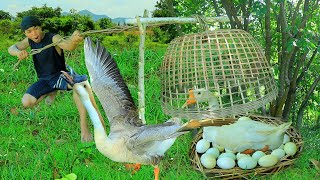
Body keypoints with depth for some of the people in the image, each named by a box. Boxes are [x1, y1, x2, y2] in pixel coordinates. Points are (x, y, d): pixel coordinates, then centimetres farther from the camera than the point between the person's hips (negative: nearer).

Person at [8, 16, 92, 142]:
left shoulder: (53, 38, -20)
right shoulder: (30, 41, 0)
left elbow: (68, 46, -40)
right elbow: (11, 48, -3)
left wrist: (74, 41, -65)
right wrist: (18, 52, -28)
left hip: (60, 75, -5)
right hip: (44, 80, 6)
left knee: (80, 82, -40)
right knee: (26, 102, -19)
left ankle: (83, 127, -34)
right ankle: (52, 92, 15)